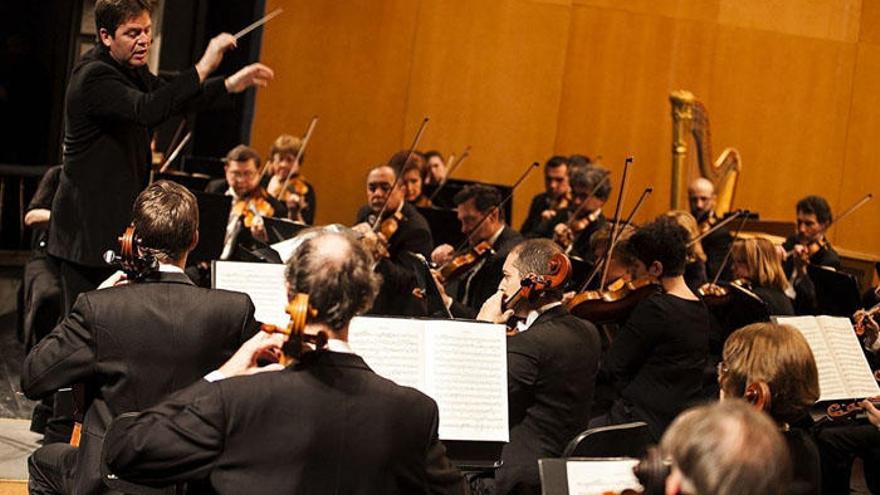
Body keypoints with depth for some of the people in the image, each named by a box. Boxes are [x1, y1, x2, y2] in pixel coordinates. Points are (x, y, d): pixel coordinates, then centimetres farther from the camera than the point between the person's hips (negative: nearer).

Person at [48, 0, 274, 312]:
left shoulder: (130, 69, 9)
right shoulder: (93, 76, -21)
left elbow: (171, 98, 22)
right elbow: (147, 110, -37)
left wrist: (231, 84, 9)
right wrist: (203, 67, -38)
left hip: (118, 217, 9)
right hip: (90, 225, -9)